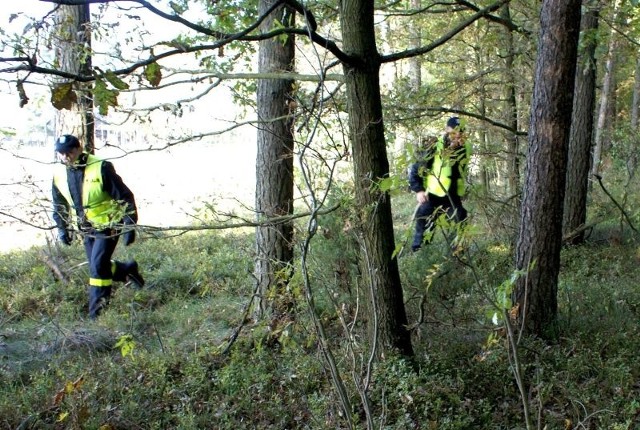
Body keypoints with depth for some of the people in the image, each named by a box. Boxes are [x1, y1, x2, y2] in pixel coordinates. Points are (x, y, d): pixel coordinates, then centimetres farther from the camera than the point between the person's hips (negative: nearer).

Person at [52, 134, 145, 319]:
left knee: (98, 265, -13)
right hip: (87, 228, 7)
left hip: (108, 225, -7)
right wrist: (62, 228, 12)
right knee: (96, 266, 11)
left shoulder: (101, 168, -21)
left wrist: (130, 225, -18)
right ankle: (128, 269, 39)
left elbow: (125, 196, -16)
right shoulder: (59, 174, -3)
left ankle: (97, 311, -1)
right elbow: (59, 204, 15)